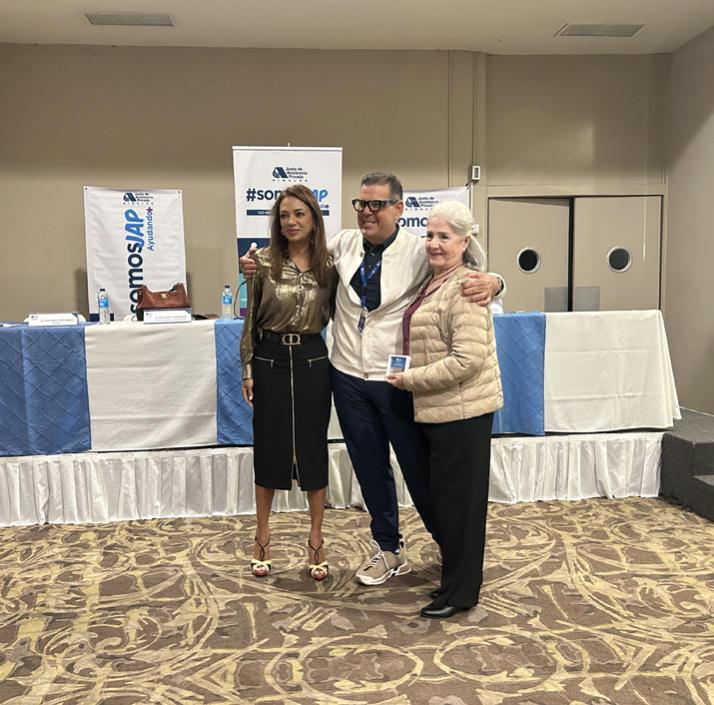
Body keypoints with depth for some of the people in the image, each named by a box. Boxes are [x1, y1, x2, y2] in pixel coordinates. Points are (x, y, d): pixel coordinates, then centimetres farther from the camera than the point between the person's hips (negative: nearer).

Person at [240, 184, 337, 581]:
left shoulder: (328, 265, 1)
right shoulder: (264, 262, -4)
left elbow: (335, 316, 9)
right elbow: (250, 319, -1)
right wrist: (248, 369, -3)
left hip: (313, 361, 1)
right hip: (270, 361, -1)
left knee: (314, 448, 7)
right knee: (269, 448, 8)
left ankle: (316, 541, 22)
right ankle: (263, 539, 25)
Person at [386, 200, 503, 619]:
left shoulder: (465, 288, -16)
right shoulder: (435, 282, 14)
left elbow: (467, 358, -24)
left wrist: (411, 379, -17)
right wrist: (410, 378, 12)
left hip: (462, 410, -10)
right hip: (439, 409, 10)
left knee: (458, 497, 1)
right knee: (444, 495, 17)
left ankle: (461, 593, 17)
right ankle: (455, 578, 33)